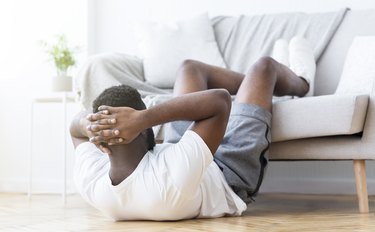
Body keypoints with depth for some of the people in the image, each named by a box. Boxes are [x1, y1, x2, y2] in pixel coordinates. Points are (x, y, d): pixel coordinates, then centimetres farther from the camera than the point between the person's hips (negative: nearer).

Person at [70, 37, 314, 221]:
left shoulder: (91, 183, -34)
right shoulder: (174, 175, -51)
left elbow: (76, 126, -12)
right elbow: (220, 100, -44)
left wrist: (91, 125, -38)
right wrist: (143, 118, -53)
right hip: (229, 181, -5)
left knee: (191, 68, 17)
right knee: (264, 66, 7)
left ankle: (259, 86, 49)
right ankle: (299, 85, 48)